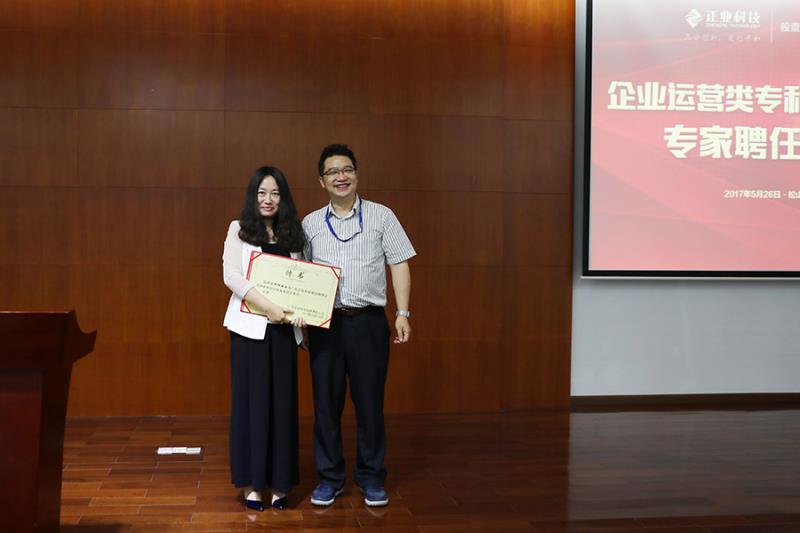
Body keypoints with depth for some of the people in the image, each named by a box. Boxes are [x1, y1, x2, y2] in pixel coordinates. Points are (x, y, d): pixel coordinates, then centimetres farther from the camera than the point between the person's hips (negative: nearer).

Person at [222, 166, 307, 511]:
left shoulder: (292, 234, 13)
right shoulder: (239, 229, 3)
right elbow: (231, 276, -8)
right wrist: (268, 307, -18)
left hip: (284, 327, 3)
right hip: (250, 326, -3)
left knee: (283, 401, 4)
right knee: (251, 400, 1)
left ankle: (279, 482, 13)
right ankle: (252, 482, 11)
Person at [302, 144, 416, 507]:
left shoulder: (381, 216, 4)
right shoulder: (310, 224, 10)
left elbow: (399, 265, 3)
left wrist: (402, 313, -4)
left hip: (368, 320, -2)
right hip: (325, 322, 2)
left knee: (369, 401, 4)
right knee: (326, 402, 6)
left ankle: (371, 477, 18)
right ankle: (329, 477, 19)